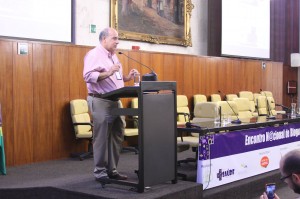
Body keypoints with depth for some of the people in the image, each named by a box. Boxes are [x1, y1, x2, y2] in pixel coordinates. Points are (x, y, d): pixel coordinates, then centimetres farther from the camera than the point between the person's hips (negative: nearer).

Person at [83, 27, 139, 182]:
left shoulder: (113, 56, 20)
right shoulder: (94, 54, -7)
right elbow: (88, 76, -19)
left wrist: (127, 77, 9)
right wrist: (107, 73, -27)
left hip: (115, 100, 9)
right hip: (100, 101, -9)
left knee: (117, 136, 9)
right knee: (101, 137, -4)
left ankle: (112, 170, 17)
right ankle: (100, 172, 5)